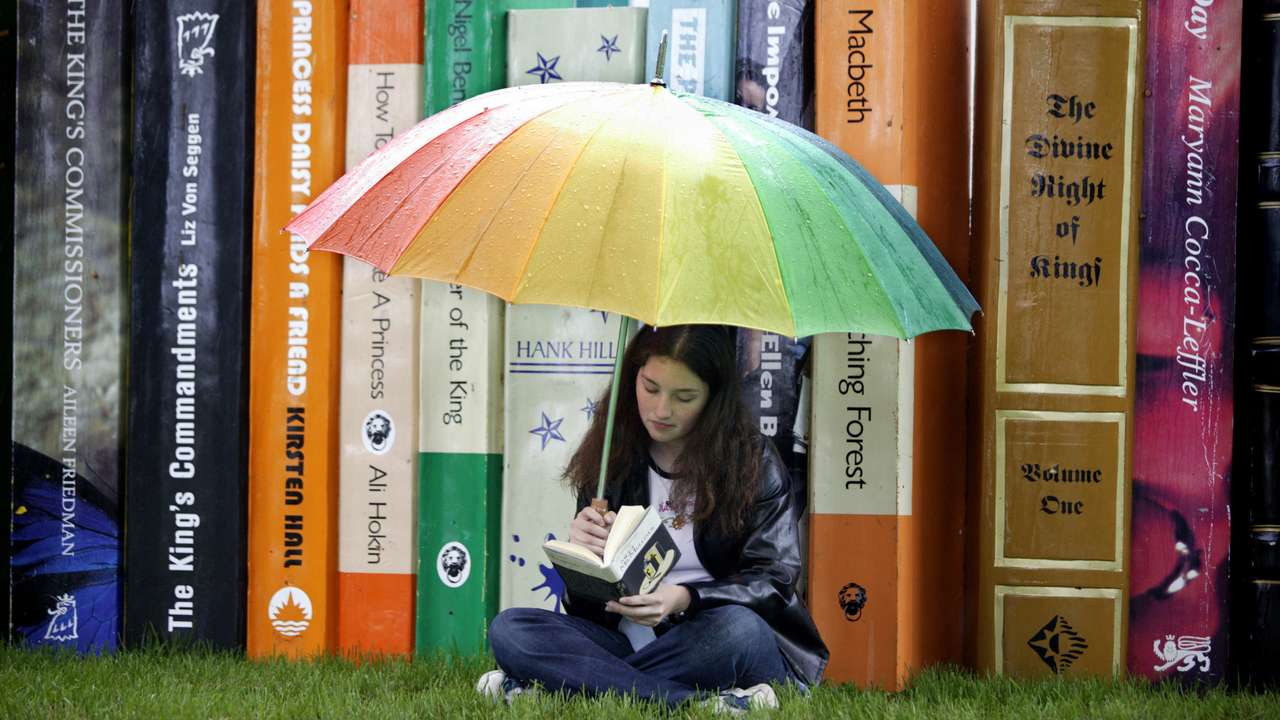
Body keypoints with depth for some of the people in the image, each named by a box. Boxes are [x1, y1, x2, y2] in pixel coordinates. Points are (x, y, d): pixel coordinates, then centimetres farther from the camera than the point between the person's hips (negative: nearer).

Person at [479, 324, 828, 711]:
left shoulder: (753, 458, 1)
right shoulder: (611, 458, 9)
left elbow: (774, 581, -5)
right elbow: (581, 606, 9)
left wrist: (684, 599, -22)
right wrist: (581, 546, -15)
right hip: (627, 640, 3)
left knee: (736, 627, -38)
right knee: (509, 628, -20)